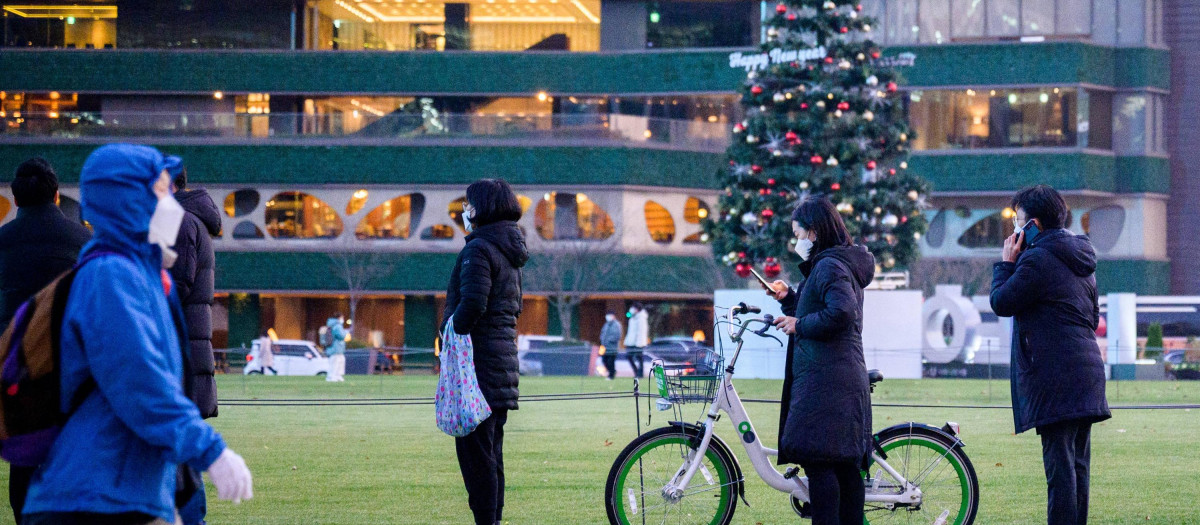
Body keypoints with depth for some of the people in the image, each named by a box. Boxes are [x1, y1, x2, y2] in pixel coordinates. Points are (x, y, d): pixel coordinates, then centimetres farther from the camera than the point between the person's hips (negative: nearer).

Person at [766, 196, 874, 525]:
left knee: (817, 461, -11)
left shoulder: (828, 266, -11)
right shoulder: (840, 264, 21)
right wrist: (788, 299, 18)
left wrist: (799, 324, -14)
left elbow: (840, 314, -25)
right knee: (846, 466, 9)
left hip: (824, 383, -11)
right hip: (849, 381, 11)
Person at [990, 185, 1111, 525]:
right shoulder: (1080, 260, 19)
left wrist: (1007, 263, 5)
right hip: (1086, 371, 9)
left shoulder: (1037, 260, -12)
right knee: (1077, 464, 11)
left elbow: (1001, 302, -7)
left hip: (1055, 378, -9)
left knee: (1059, 463, -11)